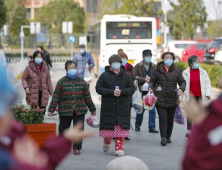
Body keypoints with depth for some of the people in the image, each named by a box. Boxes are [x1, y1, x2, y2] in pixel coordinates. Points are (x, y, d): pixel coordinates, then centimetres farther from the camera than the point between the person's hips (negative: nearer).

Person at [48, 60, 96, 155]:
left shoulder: (82, 82, 8)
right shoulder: (62, 82, 0)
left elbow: (87, 96, 14)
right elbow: (56, 97, -1)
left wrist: (92, 109, 16)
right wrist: (51, 109, -6)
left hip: (79, 111, 1)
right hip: (65, 111, -1)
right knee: (63, 129, 9)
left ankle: (77, 148, 5)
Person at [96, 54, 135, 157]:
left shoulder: (125, 75, 7)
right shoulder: (104, 75, 2)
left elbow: (132, 88, 5)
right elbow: (98, 88, -4)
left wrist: (122, 92, -13)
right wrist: (112, 92, -16)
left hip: (123, 107, 1)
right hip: (108, 107, -1)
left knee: (121, 127, -3)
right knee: (108, 127, 4)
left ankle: (119, 148, 1)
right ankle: (107, 142, 32)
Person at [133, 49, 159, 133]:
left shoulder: (154, 67, 9)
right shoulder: (138, 66, 2)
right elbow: (134, 77, -7)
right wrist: (144, 79, -15)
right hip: (141, 91, -2)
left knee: (152, 110, -2)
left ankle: (152, 127, 3)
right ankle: (137, 126, 23)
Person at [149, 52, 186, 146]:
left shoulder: (176, 71, 9)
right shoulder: (157, 70, 4)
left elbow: (182, 82, 12)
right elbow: (152, 81, 9)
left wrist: (181, 89, -8)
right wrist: (151, 88, -11)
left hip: (172, 100, 3)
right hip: (160, 99, -3)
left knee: (170, 120, 10)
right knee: (163, 119, -13)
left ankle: (168, 137, 22)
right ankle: (163, 138, -17)